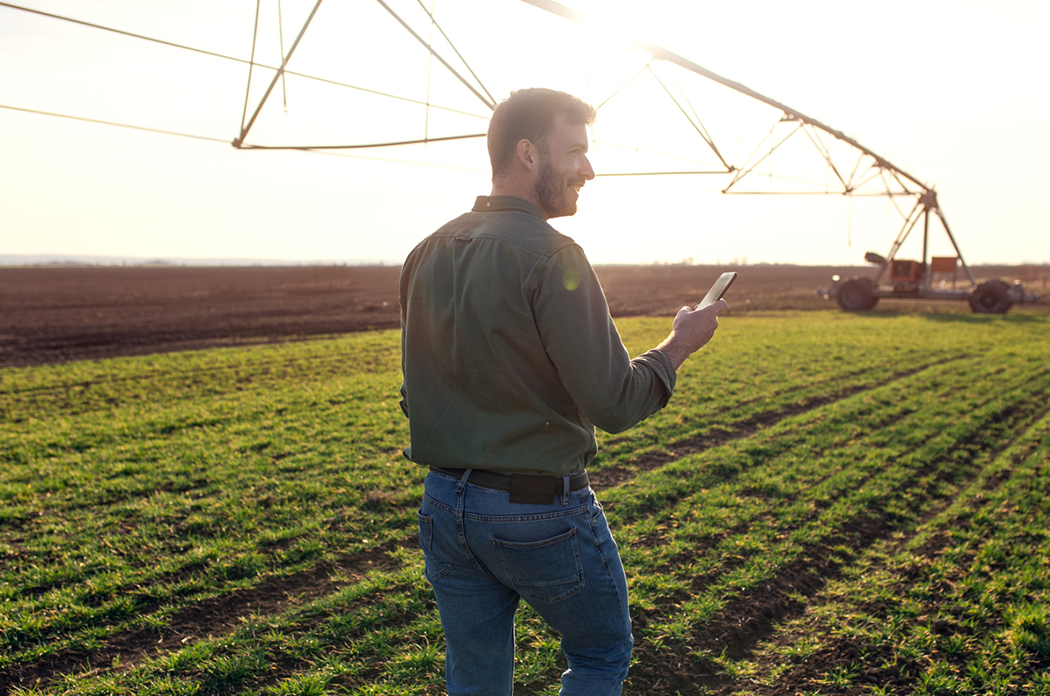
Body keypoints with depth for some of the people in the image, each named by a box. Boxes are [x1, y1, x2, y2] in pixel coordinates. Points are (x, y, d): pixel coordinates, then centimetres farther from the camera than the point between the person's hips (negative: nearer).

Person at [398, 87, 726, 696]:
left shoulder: (427, 254, 4)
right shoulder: (552, 258, -19)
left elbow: (415, 394, 11)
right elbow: (615, 403, -20)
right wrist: (679, 346, -4)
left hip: (444, 504, 7)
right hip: (541, 511, -6)